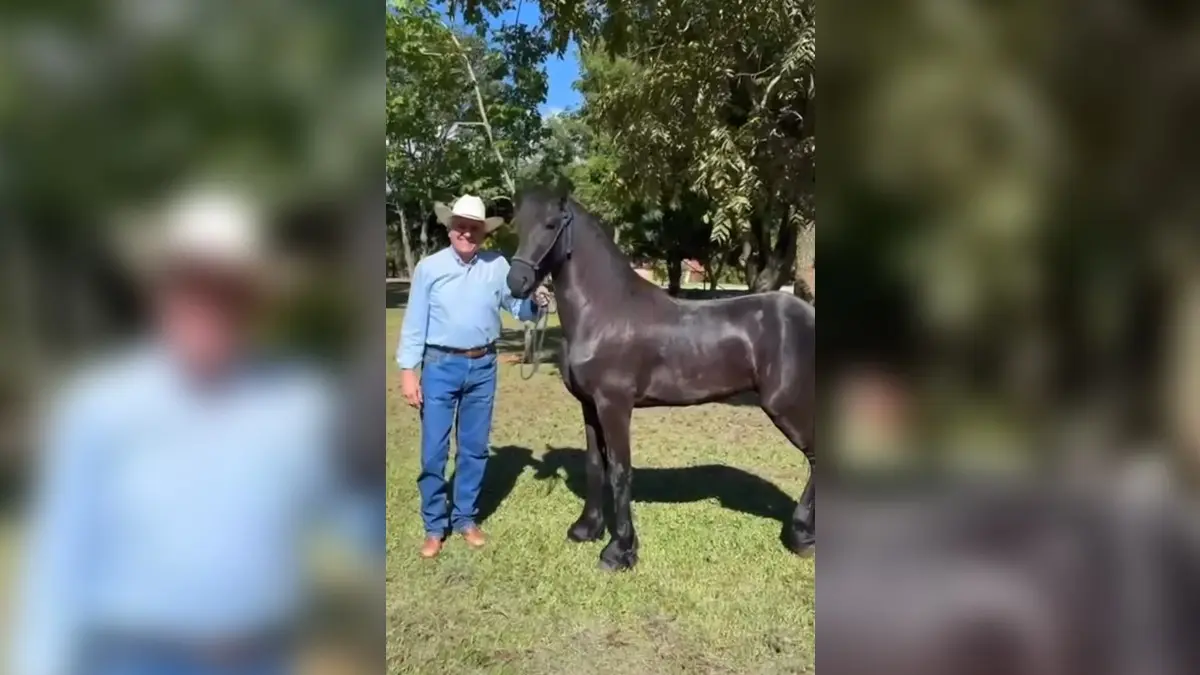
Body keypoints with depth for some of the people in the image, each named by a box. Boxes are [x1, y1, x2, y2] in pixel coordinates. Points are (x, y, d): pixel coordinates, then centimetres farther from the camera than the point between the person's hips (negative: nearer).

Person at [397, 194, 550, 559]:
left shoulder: (498, 266, 0)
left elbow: (518, 308, 3)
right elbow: (415, 323, -3)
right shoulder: (429, 267, -4)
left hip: (482, 367, 2)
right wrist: (408, 370, -7)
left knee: (475, 448, 11)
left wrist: (535, 301, -19)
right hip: (440, 366, -2)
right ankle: (434, 525, 18)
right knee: (433, 450, 3)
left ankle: (465, 517, 27)